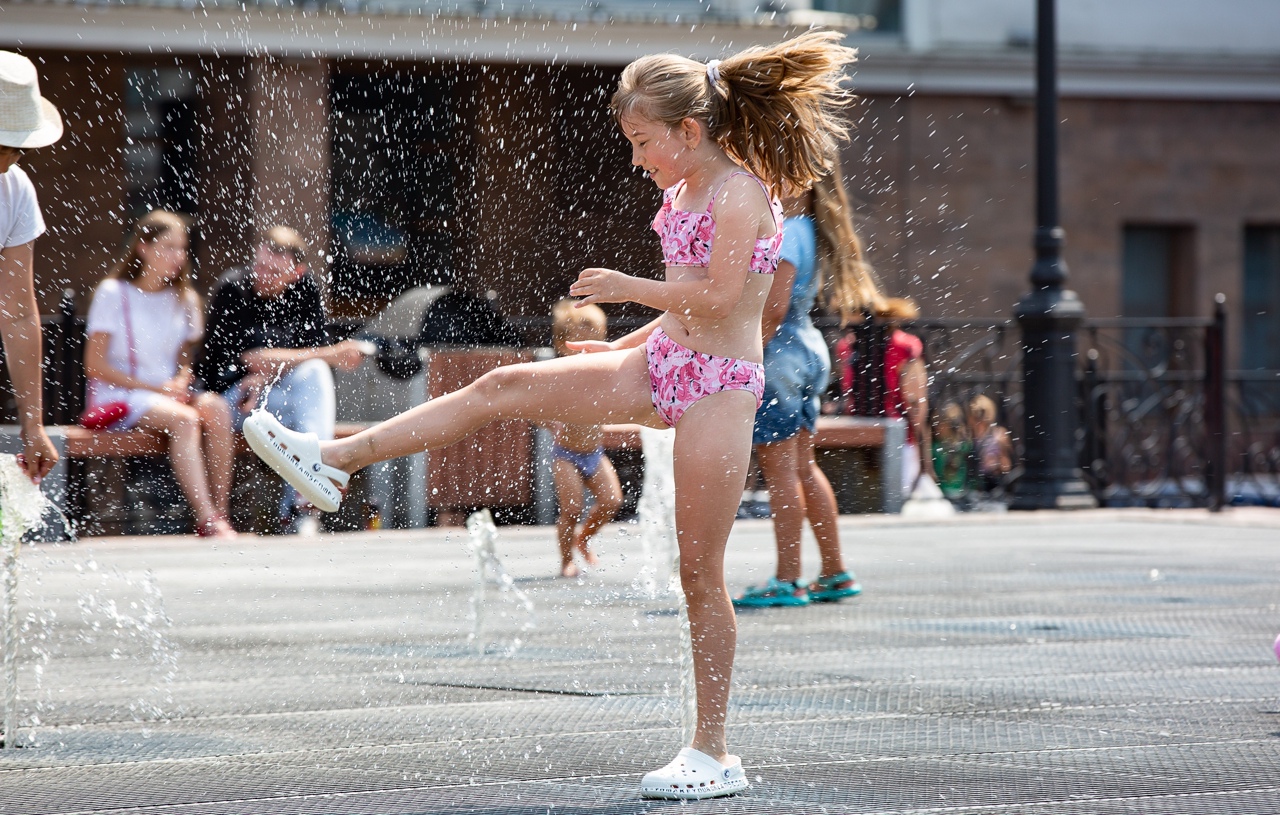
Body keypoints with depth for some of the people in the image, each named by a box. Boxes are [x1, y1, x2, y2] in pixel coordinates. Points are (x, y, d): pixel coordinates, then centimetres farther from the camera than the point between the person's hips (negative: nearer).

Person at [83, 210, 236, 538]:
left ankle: (222, 515, -30)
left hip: (168, 393, 5)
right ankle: (206, 522, -40)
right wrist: (155, 387, -13)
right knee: (183, 419, -34)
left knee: (216, 407, -27)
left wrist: (181, 382, -6)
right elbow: (95, 366, -8)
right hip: (117, 396, -5)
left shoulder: (184, 299, 13)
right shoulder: (113, 293, -4)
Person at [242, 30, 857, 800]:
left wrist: (627, 287, -14)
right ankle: (336, 460, -4)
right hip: (662, 369, 8)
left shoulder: (740, 193, -13)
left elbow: (719, 297, -21)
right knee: (507, 388, -3)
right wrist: (626, 347, 15)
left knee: (700, 571, -5)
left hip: (719, 387, -8)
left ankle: (714, 752, 4)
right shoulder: (684, 194, 13)